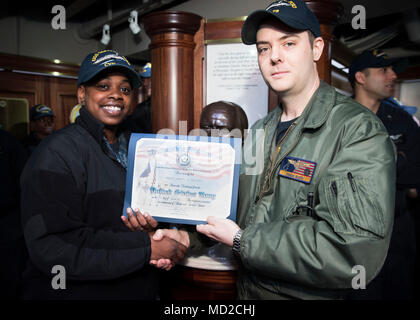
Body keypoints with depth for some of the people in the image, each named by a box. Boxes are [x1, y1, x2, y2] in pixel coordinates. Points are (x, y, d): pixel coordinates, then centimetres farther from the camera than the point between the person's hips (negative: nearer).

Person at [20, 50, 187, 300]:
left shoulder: (134, 150, 4)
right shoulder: (58, 152, -18)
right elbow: (52, 248, -25)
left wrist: (152, 229, -11)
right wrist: (145, 248, -25)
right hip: (77, 291, -6)